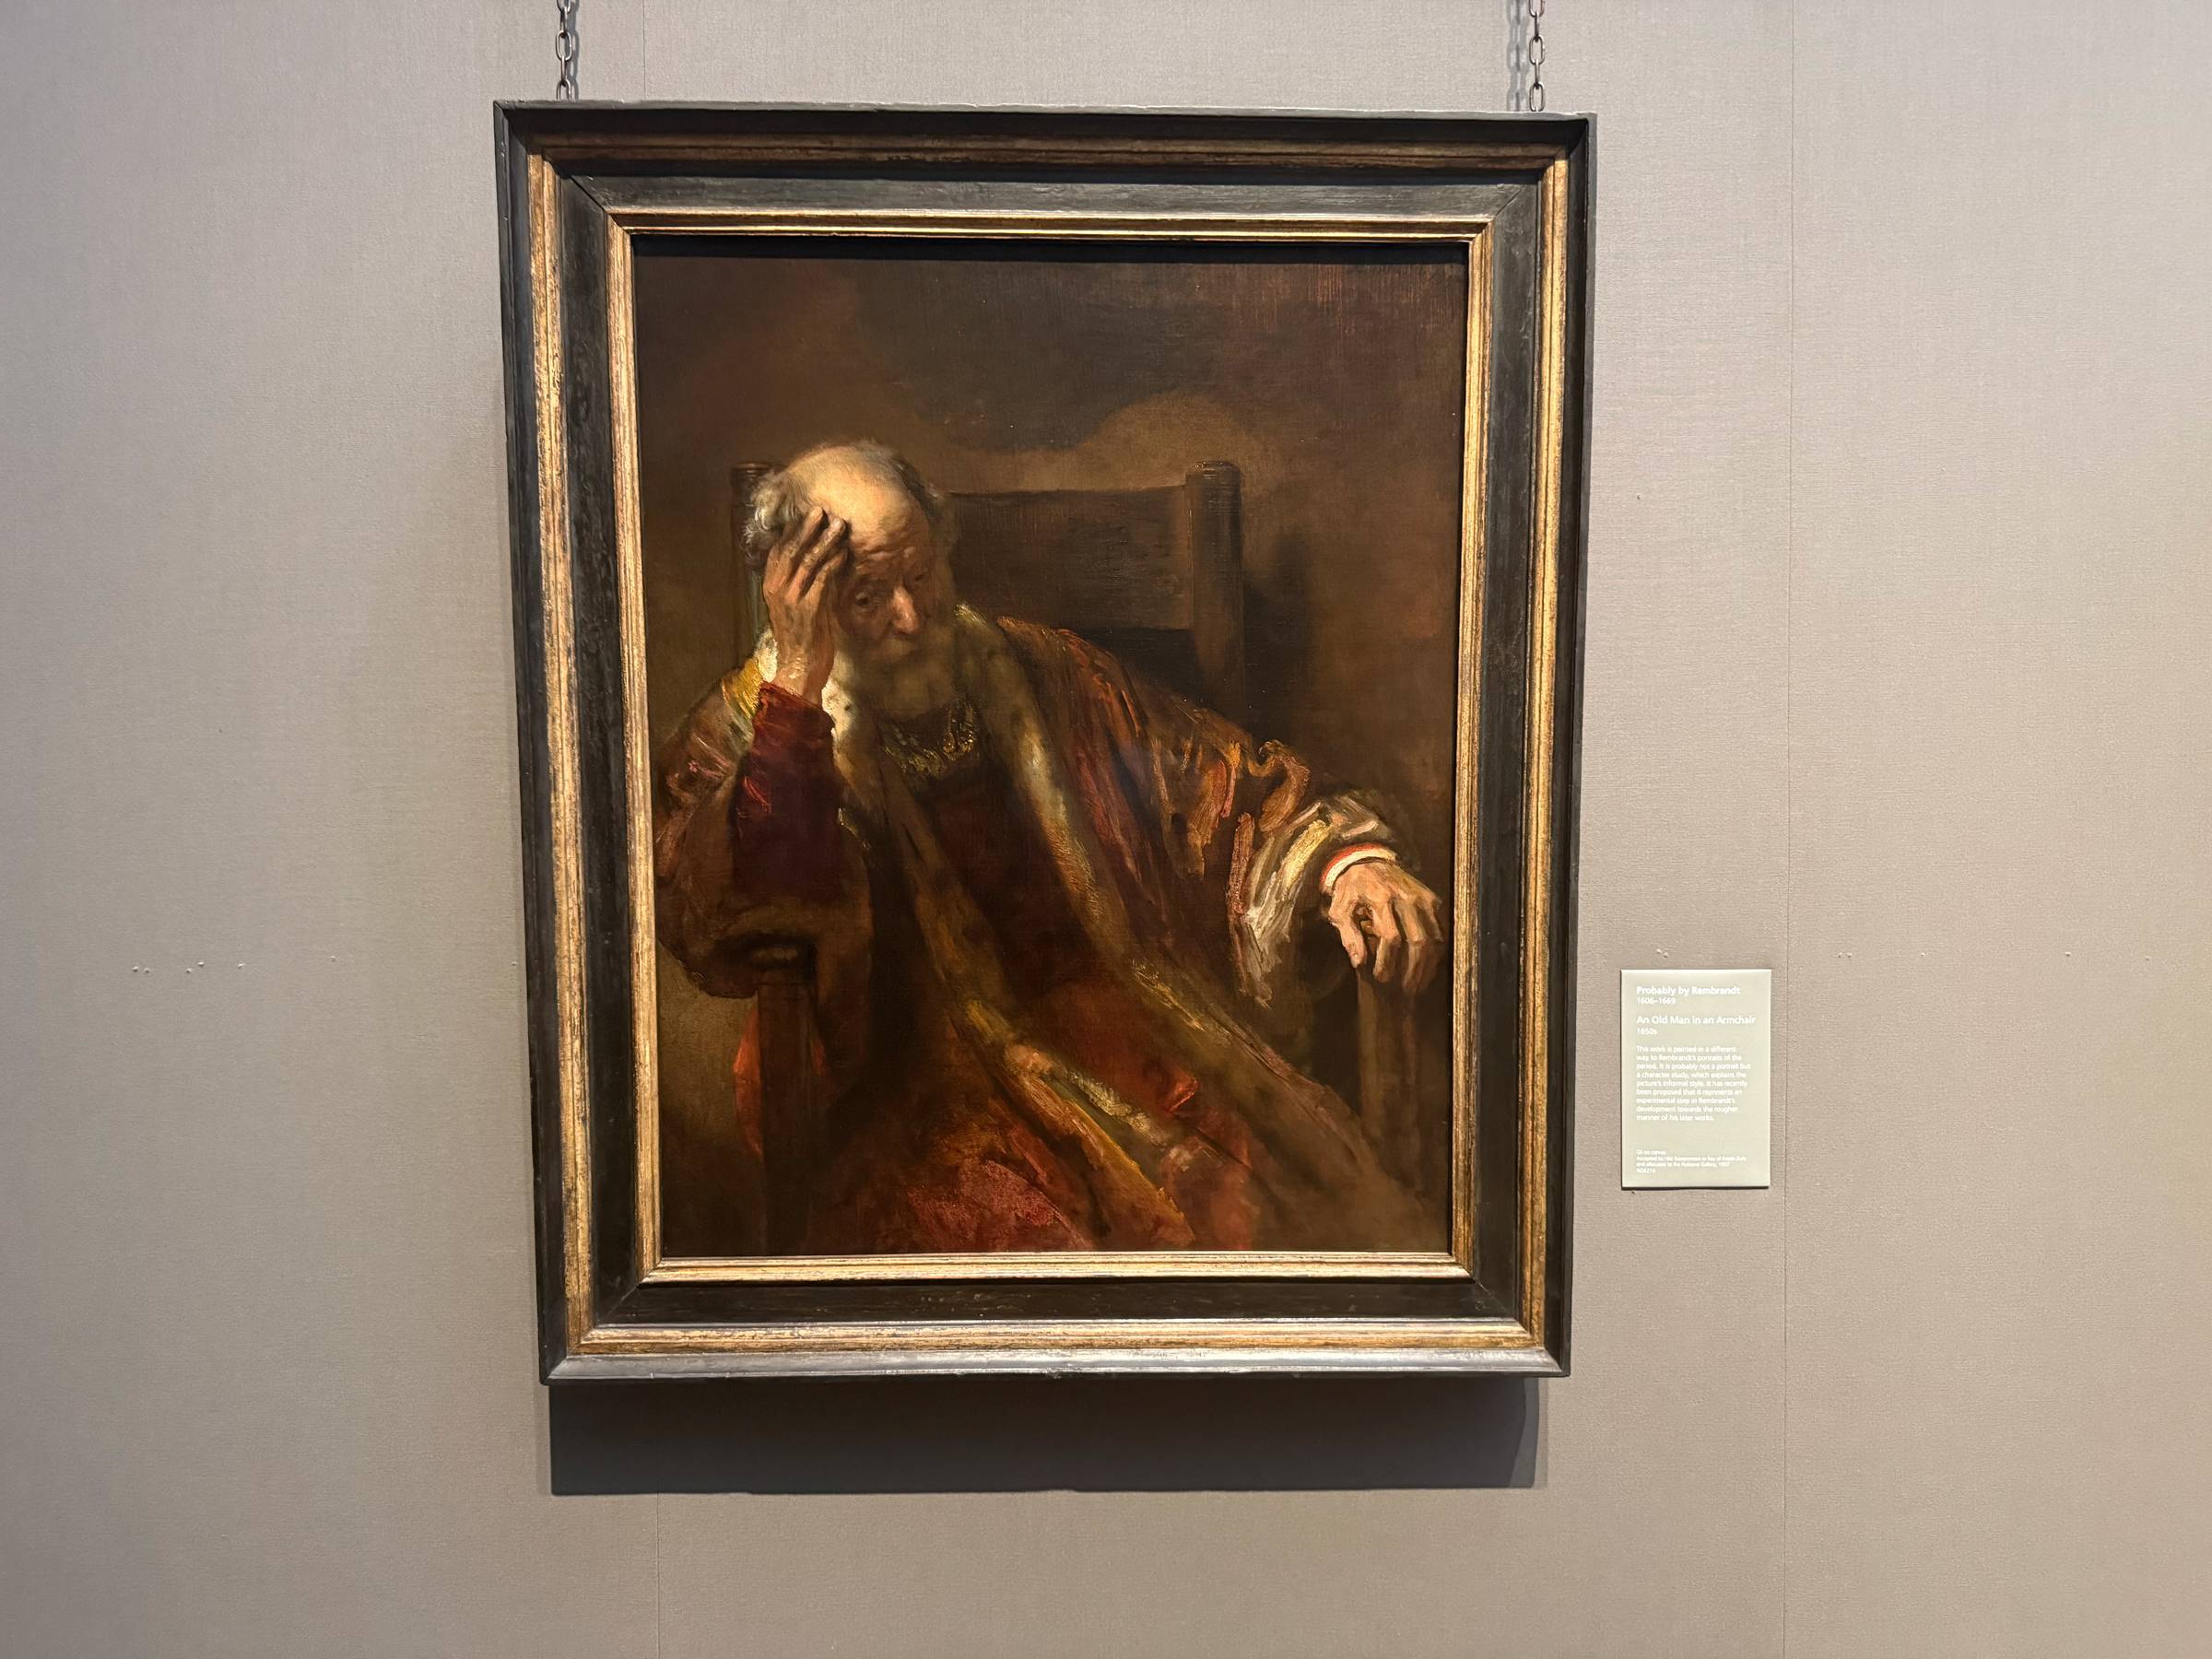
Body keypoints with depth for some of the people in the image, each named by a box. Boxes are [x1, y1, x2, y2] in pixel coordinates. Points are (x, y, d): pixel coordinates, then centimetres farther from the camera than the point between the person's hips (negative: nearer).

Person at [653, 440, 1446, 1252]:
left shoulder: (1041, 674, 10)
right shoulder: (742, 737, 0)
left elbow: (1241, 781, 15)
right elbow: (726, 937, -20)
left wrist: (1349, 859, -5)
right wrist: (796, 688, -22)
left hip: (1130, 1040, 3)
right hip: (924, 1094, -2)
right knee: (1019, 1233, -31)